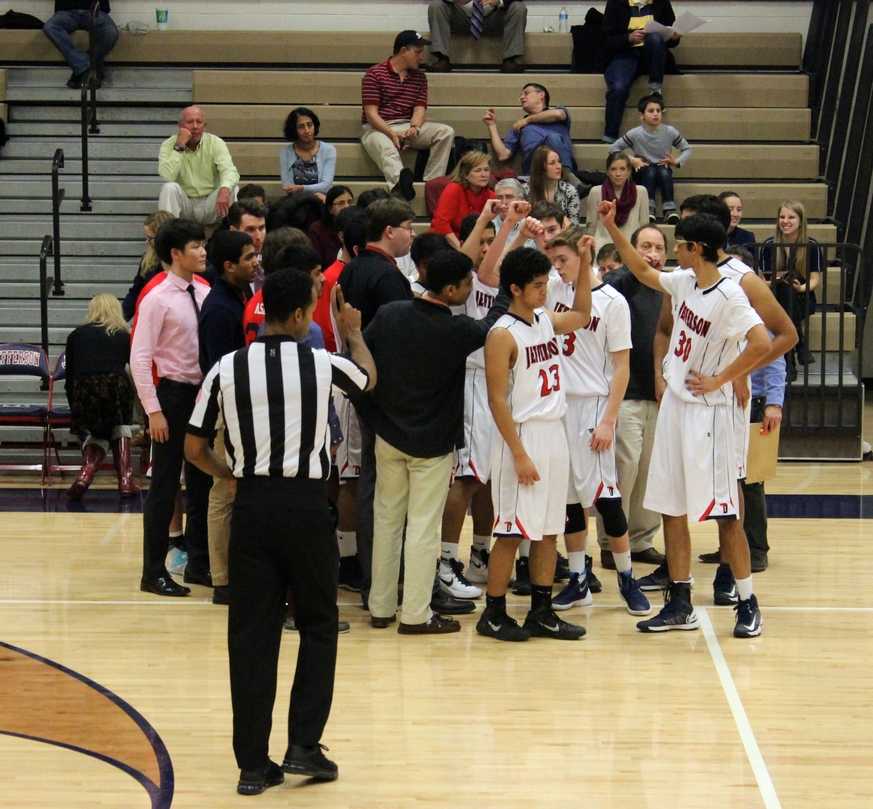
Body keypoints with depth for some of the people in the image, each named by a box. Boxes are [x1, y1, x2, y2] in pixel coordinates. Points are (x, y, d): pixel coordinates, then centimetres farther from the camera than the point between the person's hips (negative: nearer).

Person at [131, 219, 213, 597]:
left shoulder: (205, 293, 5)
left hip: (204, 392, 6)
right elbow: (139, 358, -13)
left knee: (202, 481, 13)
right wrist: (154, 410, -16)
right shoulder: (158, 299, -12)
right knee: (165, 485, -1)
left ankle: (199, 564, 24)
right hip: (174, 394, -6)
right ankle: (154, 571, 7)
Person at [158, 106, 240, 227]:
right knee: (169, 188, -29)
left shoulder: (215, 143, -6)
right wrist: (179, 146, -24)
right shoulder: (169, 145, -7)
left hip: (210, 205, 0)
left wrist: (225, 189, -46)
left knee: (231, 189, -25)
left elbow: (229, 171, -23)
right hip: (184, 205, 0)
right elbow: (167, 177, -24)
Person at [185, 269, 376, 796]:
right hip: (306, 505, -2)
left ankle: (253, 764, 7)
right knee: (318, 626, 14)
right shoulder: (322, 365, -3)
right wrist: (354, 333, 40)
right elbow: (369, 378, 21)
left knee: (252, 637, 6)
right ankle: (304, 745, 7)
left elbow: (194, 448, 4)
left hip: (253, 507, 2)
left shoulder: (227, 369, 0)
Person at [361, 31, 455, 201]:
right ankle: (400, 183, -71)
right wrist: (392, 133, -23)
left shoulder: (419, 77, 17)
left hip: (408, 127, 6)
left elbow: (419, 108, 6)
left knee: (446, 132, -15)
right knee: (387, 149, -40)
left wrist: (414, 127, -18)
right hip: (378, 128, -6)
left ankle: (432, 182, -24)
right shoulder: (375, 74, -1)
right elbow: (371, 113, -9)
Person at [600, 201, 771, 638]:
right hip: (674, 405, 8)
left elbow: (761, 343, -28)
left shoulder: (729, 295, -18)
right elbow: (643, 271, 23)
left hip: (707, 413, -8)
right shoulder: (684, 283, 6)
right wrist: (613, 229, 17)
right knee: (671, 509, 9)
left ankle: (747, 604, 6)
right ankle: (679, 605, 16)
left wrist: (719, 380, -19)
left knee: (723, 511, -3)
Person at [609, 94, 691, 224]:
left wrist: (677, 162, -14)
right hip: (643, 172, -1)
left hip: (663, 170, 1)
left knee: (664, 172, -34)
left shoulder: (670, 132, -7)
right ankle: (649, 209, -40)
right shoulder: (635, 134, -12)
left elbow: (687, 149, 4)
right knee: (650, 171, -35)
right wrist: (631, 160, -15)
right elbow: (613, 148, -5)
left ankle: (669, 209, -36)